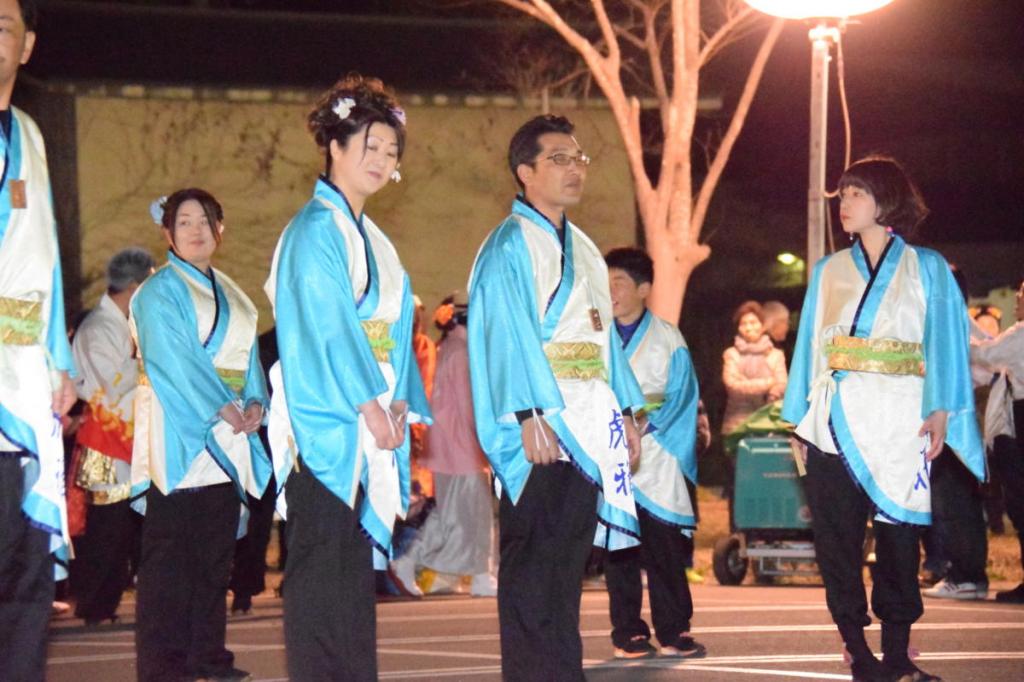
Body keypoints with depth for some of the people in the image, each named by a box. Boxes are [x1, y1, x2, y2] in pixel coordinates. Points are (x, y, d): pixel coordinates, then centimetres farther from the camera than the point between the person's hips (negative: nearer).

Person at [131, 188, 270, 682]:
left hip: (226, 438, 7)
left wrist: (254, 402, -4)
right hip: (177, 436, -7)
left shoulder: (230, 295, 20)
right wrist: (223, 409, -18)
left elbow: (248, 356, 15)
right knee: (169, 554, -7)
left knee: (216, 553, 6)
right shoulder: (159, 292, -2)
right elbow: (174, 359, -12)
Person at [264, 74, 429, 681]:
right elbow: (326, 323, -14)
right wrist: (367, 403, -18)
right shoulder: (315, 230, -6)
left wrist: (400, 401, 5)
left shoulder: (374, 240, 20)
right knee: (322, 558, -8)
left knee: (358, 559, 7)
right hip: (326, 420, -8)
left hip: (371, 422, 8)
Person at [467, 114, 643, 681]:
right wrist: (530, 414, -25)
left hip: (587, 430, 8)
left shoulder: (583, 250, 19)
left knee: (569, 557, 10)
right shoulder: (510, 245, -6)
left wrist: (625, 411, 14)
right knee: (533, 561, -5)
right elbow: (507, 332, -15)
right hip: (540, 429, -8)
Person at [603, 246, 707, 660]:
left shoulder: (667, 339, 7)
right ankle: (628, 633, 4)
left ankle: (672, 632, 2)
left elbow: (681, 397, 1)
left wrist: (648, 426, -14)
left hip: (656, 458, -1)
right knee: (619, 548, 0)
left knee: (664, 547, -4)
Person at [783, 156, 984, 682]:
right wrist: (799, 419, 4)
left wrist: (941, 411, -12)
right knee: (837, 539, -5)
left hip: (899, 422, -2)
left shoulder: (927, 269, 8)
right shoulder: (828, 271, 15)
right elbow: (810, 347, 12)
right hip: (835, 421, 2)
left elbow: (945, 344, 1)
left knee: (898, 535, -3)